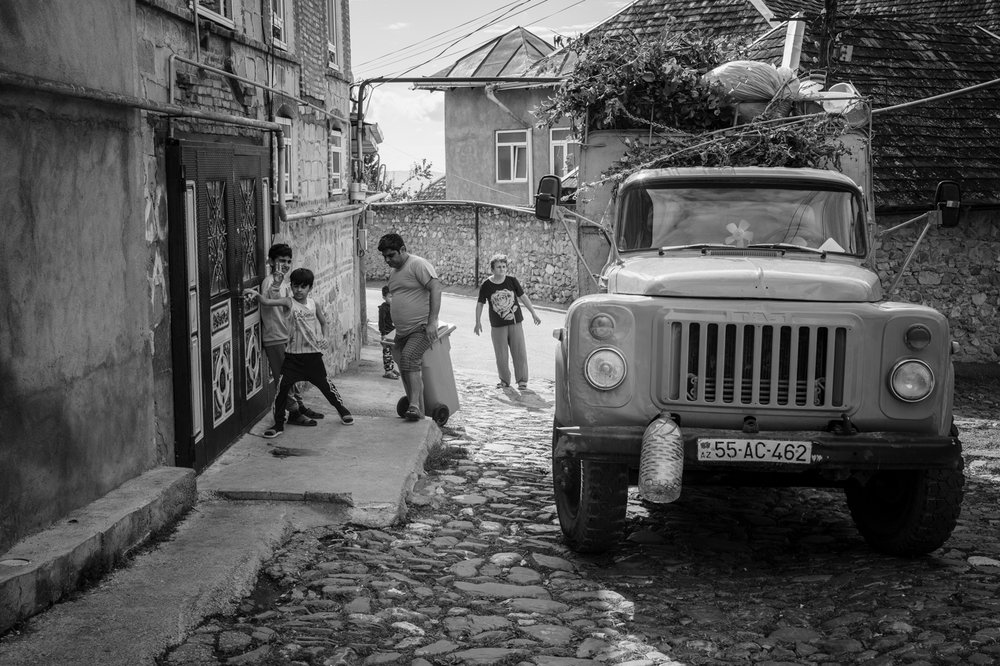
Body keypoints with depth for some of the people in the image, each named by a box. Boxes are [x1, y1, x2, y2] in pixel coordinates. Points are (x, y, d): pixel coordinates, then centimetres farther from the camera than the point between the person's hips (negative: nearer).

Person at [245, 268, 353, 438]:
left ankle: (342, 408, 35)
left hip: (313, 354, 2)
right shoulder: (289, 303, -5)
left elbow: (323, 321, 18)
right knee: (282, 387, -9)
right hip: (293, 354, -1)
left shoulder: (313, 304, 4)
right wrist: (256, 294, -38)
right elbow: (267, 302, -20)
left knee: (324, 384, 10)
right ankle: (278, 424, 4)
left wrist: (324, 337, 3)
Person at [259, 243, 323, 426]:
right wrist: (276, 283, -50)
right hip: (275, 339, -9)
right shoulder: (269, 281, -15)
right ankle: (294, 412, 4)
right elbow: (266, 301, -36)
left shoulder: (284, 282, 13)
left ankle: (300, 406, 27)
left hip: (287, 336, 9)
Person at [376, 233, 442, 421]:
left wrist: (432, 321, -24)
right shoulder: (393, 272, 18)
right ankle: (419, 412, 14)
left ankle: (415, 406, -30)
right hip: (402, 332, 9)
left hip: (421, 329, -9)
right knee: (407, 371, 6)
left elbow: (436, 288, -18)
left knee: (409, 358, -28)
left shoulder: (418, 264, -9)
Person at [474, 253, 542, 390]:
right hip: (497, 326, -1)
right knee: (501, 355, 5)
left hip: (515, 322, 1)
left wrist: (533, 313, 8)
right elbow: (480, 304, 3)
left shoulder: (512, 281, -2)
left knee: (519, 352, 1)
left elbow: (523, 297, 7)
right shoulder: (486, 285, -5)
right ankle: (504, 380, 21)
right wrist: (478, 322, -1)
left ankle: (522, 380, 12)